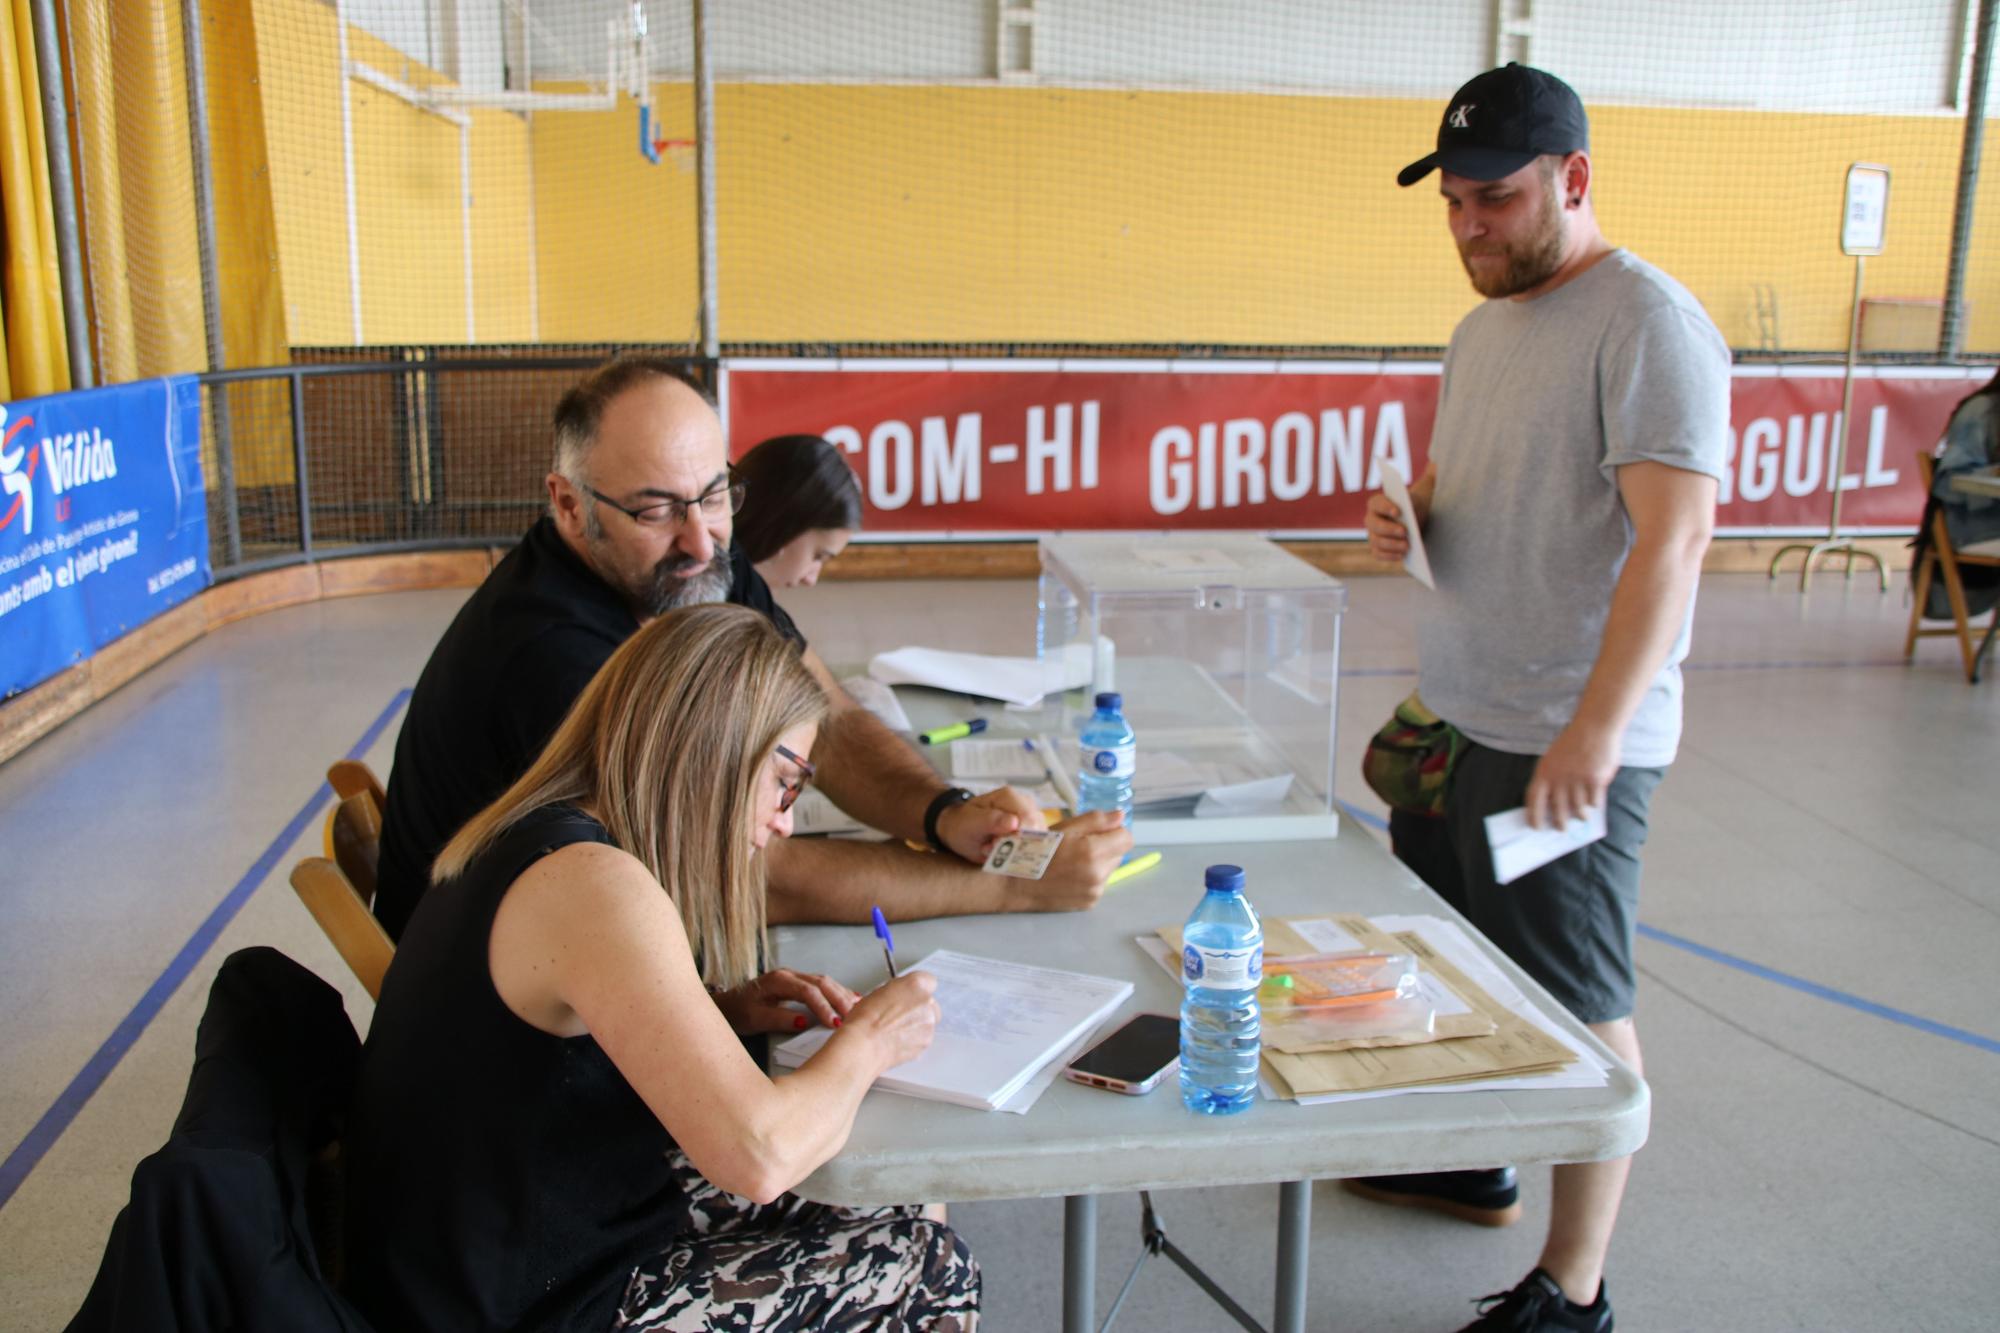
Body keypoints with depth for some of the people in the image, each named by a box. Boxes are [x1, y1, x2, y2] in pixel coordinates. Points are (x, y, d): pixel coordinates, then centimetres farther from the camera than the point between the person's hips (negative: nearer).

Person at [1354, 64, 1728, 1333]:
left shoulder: (1648, 325, -15)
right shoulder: (1485, 327, 14)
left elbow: (1673, 537, -23)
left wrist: (1597, 729, -30)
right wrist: (1409, 513, 2)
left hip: (1569, 742, -9)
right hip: (1454, 710, 9)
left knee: (1578, 1012, 2)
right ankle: (1471, 1164, 41)